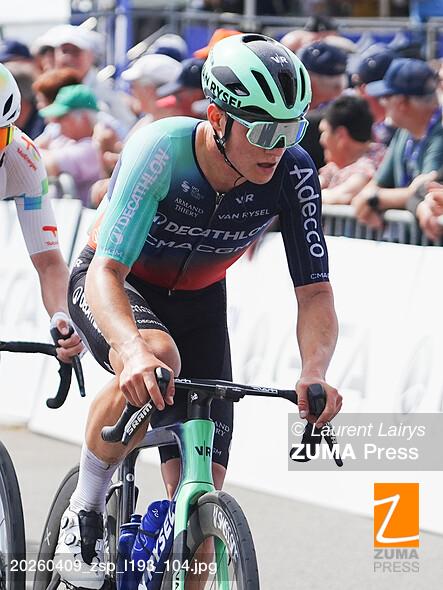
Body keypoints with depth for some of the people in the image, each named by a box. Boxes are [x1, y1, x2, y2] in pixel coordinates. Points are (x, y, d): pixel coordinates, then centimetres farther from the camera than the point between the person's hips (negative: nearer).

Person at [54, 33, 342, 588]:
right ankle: (84, 511, -17)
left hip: (197, 300, 4)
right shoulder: (161, 150, -35)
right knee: (157, 358, -39)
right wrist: (134, 351, -59)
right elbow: (106, 272, -40)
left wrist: (314, 371, -42)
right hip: (117, 286, -4)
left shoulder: (293, 174, -25)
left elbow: (314, 291, -21)